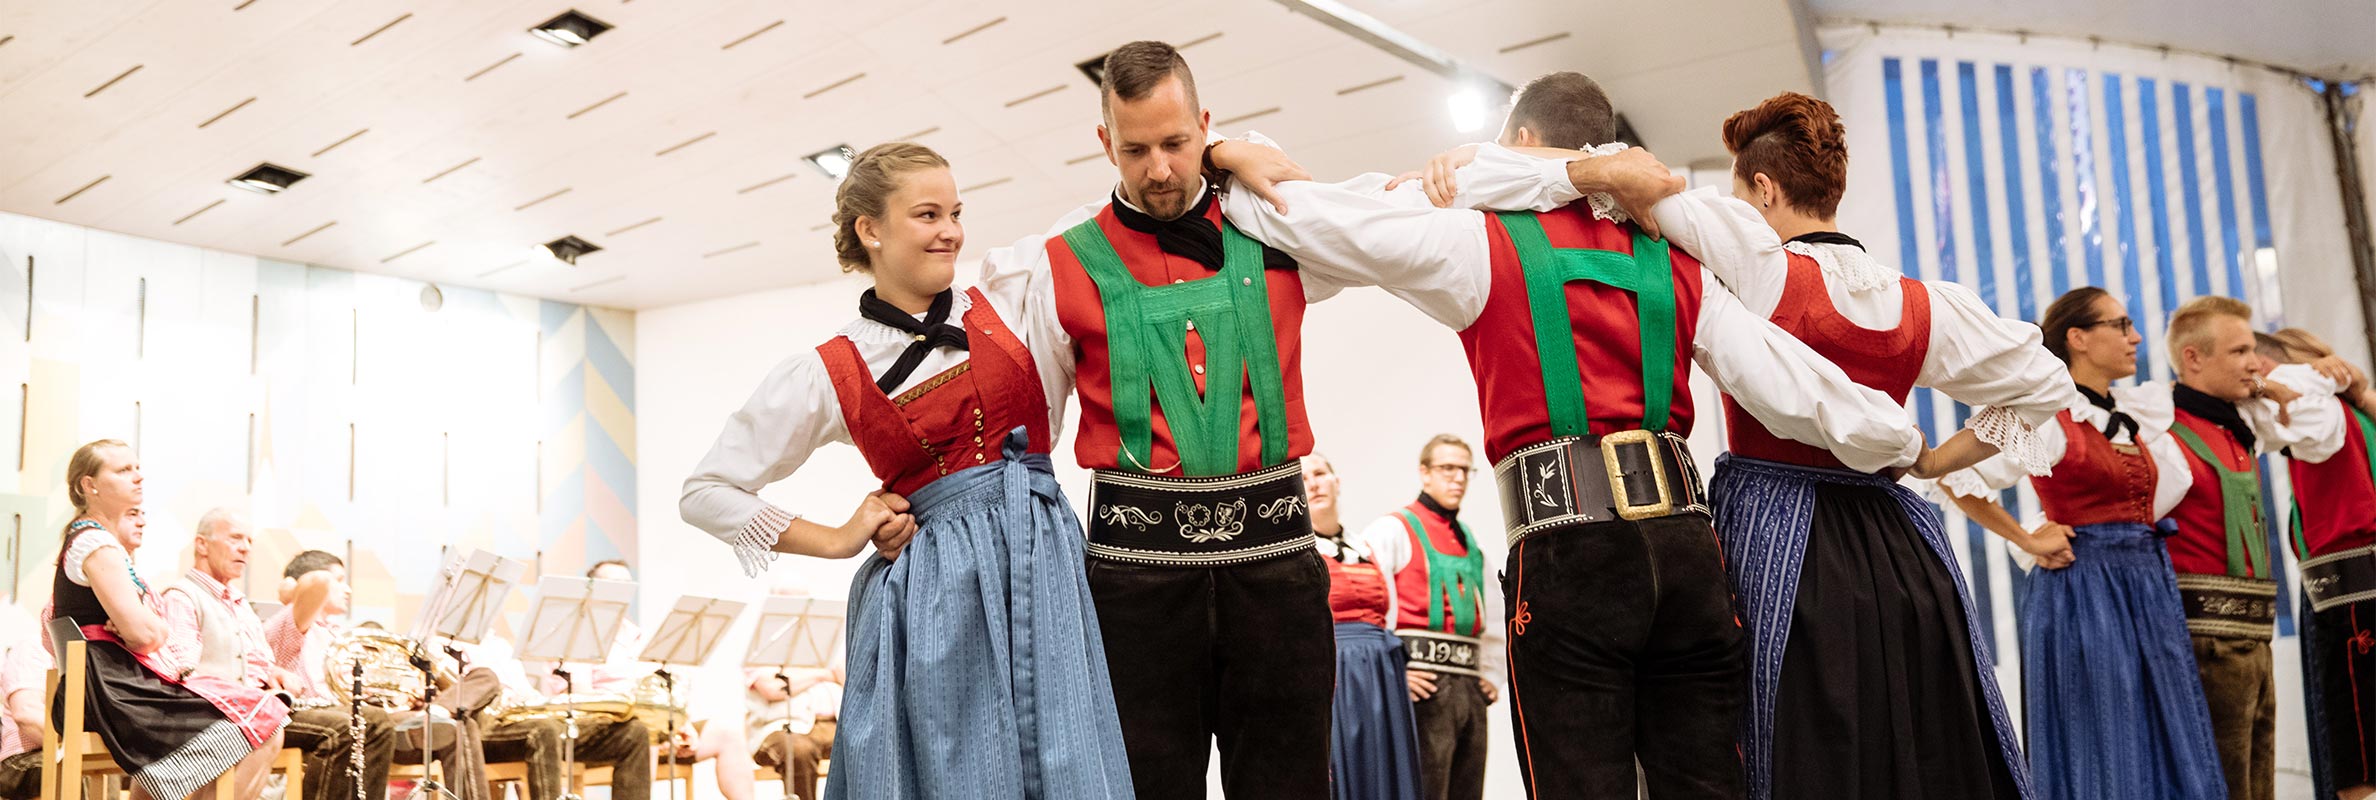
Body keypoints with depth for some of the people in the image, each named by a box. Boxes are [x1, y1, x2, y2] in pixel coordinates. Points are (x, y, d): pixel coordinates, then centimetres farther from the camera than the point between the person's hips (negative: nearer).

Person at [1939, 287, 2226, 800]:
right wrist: (2027, 540, -10)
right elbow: (1957, 478, -16)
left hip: (2149, 587, 8)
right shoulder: (2050, 419, -10)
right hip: (2083, 591, -8)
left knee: (2166, 749, 9)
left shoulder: (2134, 413, 13)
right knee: (2101, 758, -2)